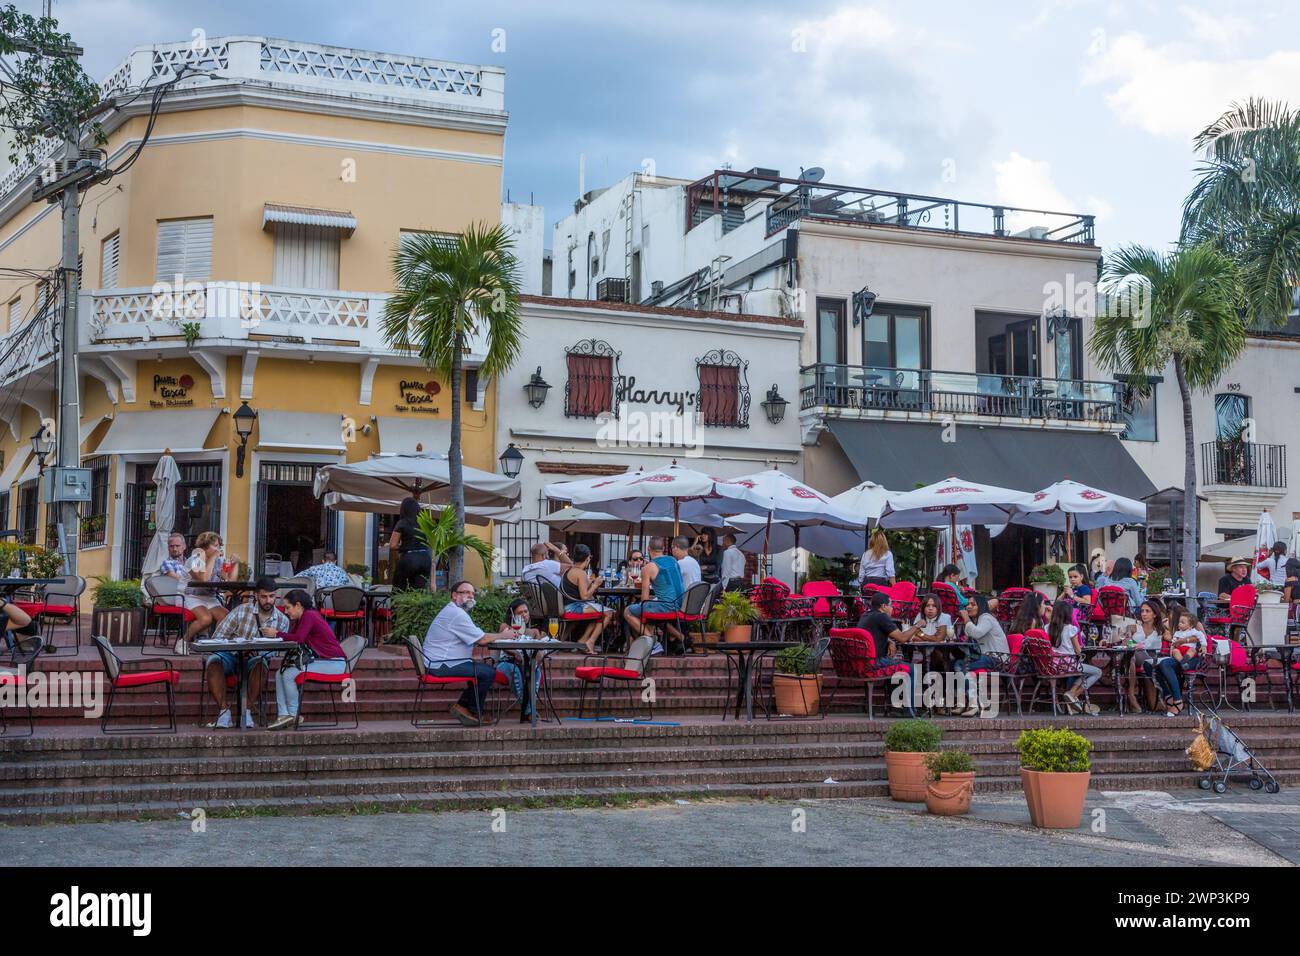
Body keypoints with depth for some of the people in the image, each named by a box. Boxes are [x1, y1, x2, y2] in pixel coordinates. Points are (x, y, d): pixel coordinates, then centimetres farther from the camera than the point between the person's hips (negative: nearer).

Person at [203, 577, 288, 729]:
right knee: (213, 660, -34)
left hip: (255, 658, 1)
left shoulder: (282, 621, 4)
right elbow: (217, 637, -5)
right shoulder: (242, 611, -3)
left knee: (261, 663, -36)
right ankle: (223, 711, -28)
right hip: (231, 655, 0)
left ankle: (246, 710, -22)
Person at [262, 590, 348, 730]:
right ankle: (283, 715, -7)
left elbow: (298, 638, -24)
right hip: (319, 660, 10)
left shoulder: (309, 616, -15)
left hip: (334, 663, -10)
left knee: (289, 674, -19)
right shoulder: (300, 618, 16)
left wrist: (276, 633, -16)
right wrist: (275, 632, -5)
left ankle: (293, 715, -4)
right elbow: (291, 637, 9)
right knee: (280, 674, 0)